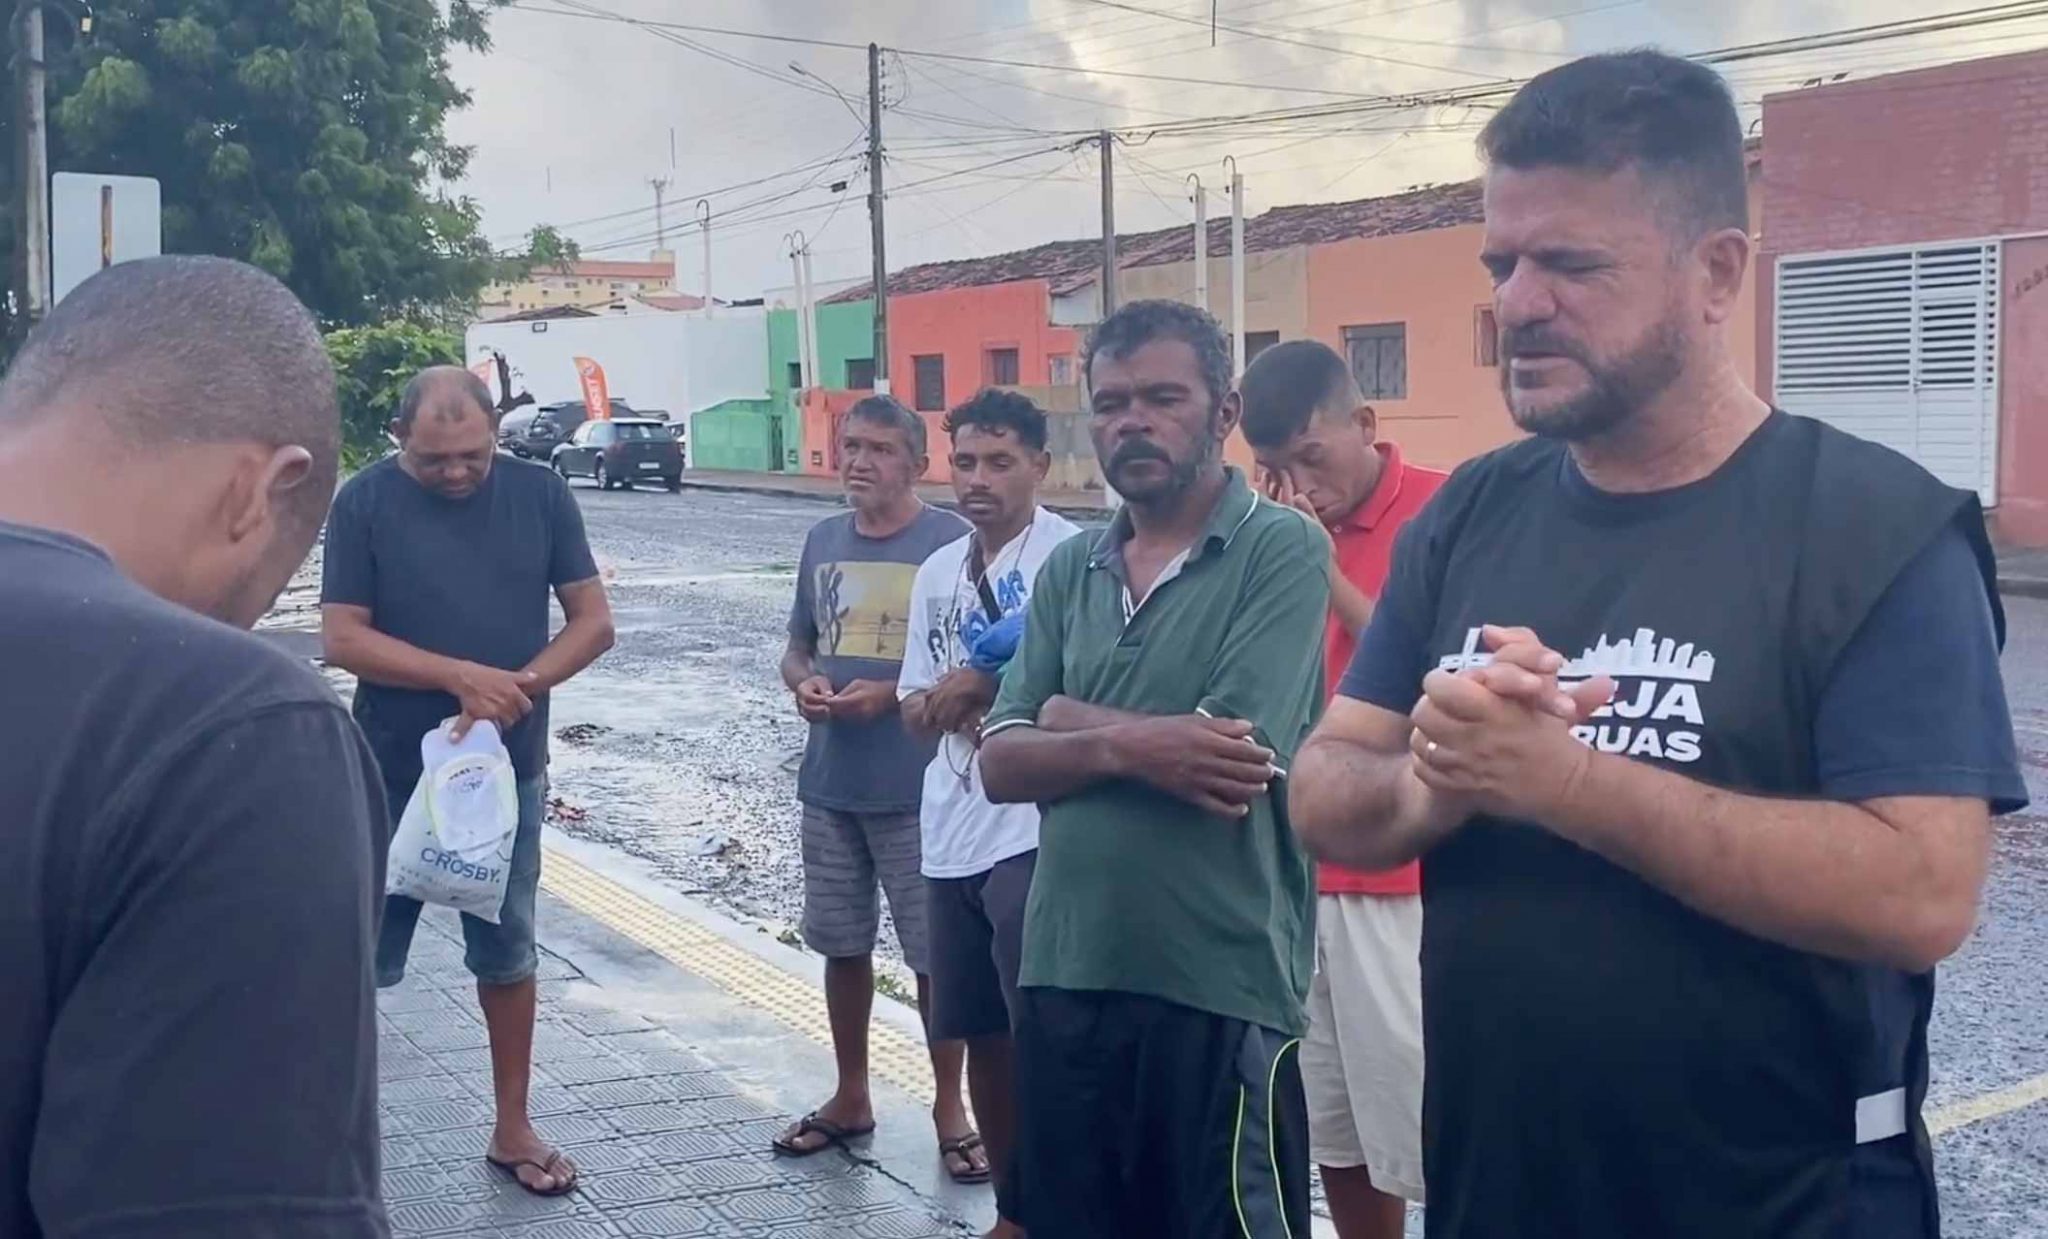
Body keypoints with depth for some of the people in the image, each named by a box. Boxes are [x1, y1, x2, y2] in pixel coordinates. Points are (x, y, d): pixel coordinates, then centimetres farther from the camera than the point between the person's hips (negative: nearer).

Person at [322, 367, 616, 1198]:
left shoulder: (539, 494, -3)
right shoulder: (365, 501, -9)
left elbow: (593, 620, -1)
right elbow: (342, 638, -12)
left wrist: (520, 686, -17)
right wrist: (465, 677, -21)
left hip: (508, 769, 2)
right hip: (391, 773, -2)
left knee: (506, 953, 13)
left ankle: (512, 1129, 25)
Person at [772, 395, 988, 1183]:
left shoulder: (950, 542, -10)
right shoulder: (823, 541, 8)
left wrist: (890, 693, -21)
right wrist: (802, 684, -7)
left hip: (919, 788, -5)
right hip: (829, 782, 6)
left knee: (935, 954, 4)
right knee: (842, 944, 15)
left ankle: (950, 1107, 20)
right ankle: (850, 1097, 31)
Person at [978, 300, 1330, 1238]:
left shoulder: (1282, 551, -9)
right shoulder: (1068, 570, 9)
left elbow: (1235, 758, -20)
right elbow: (1001, 765, 3)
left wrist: (1073, 721, -5)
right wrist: (1125, 747, -17)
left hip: (1219, 993, -5)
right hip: (1062, 976, 6)